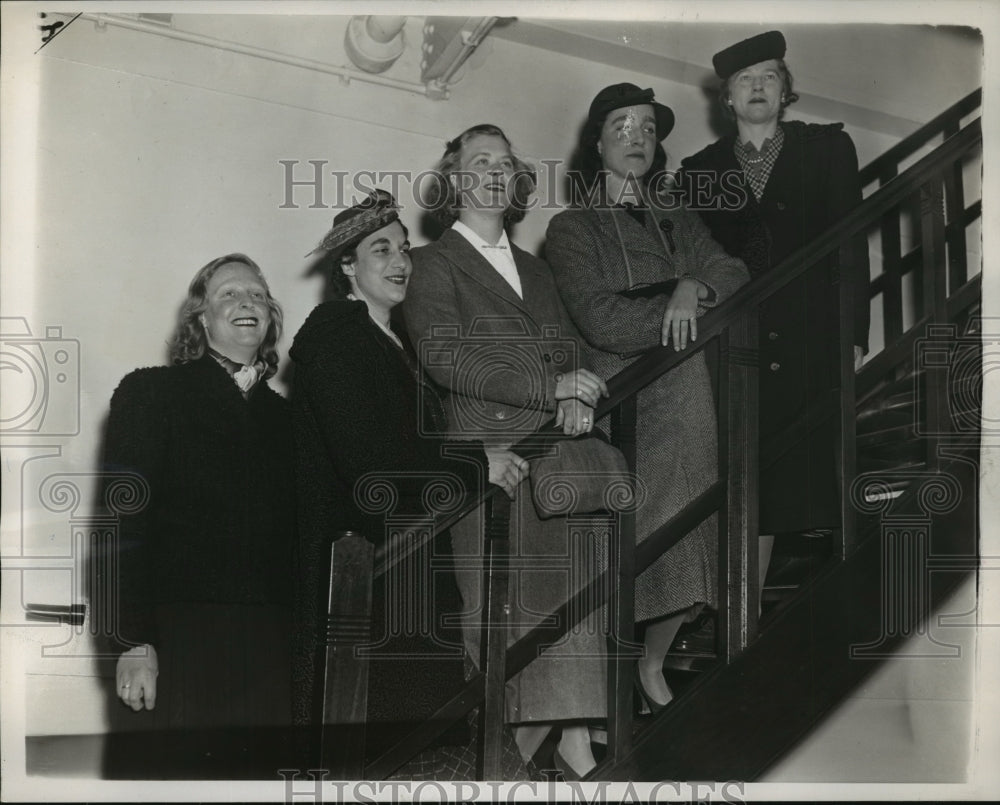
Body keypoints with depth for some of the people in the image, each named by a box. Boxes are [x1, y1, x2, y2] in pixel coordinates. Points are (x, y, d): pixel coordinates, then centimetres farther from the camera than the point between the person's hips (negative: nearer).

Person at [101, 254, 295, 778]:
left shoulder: (281, 415, 16)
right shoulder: (150, 392, 3)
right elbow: (123, 519, -5)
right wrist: (133, 642, -13)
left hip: (269, 656, 4)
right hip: (180, 651, -4)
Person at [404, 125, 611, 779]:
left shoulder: (535, 270, 26)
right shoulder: (434, 264, 6)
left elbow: (569, 350, 19)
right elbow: (446, 359, -8)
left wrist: (579, 399, -5)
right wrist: (550, 389, -13)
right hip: (490, 452, -5)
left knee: (575, 594, -5)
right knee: (502, 602, -7)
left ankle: (574, 739, -1)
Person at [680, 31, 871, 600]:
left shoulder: (828, 148, 11)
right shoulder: (700, 169, 13)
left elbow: (850, 244, 5)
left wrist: (853, 333, -2)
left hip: (812, 345, 0)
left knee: (816, 477, -3)